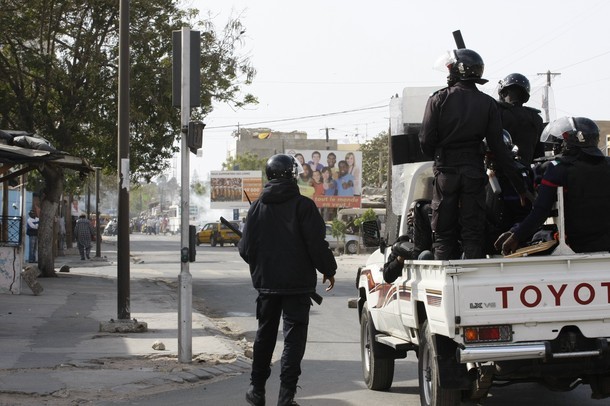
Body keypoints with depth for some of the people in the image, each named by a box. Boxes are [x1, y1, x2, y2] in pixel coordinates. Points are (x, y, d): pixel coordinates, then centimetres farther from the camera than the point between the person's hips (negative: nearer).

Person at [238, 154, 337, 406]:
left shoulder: (258, 207, 1)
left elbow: (246, 248, 2)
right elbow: (316, 244, -13)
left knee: (265, 335, 17)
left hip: (266, 282, 4)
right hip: (298, 283, -4)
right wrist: (328, 269, 2)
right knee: (294, 337, 0)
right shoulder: (303, 205, -10)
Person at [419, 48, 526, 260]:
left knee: (443, 234, 6)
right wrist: (518, 181, 4)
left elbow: (426, 141, -7)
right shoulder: (488, 104, 1)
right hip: (474, 171, 1)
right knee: (473, 234, 5)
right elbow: (497, 147, -1)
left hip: (445, 170, -1)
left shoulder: (439, 99, -4)